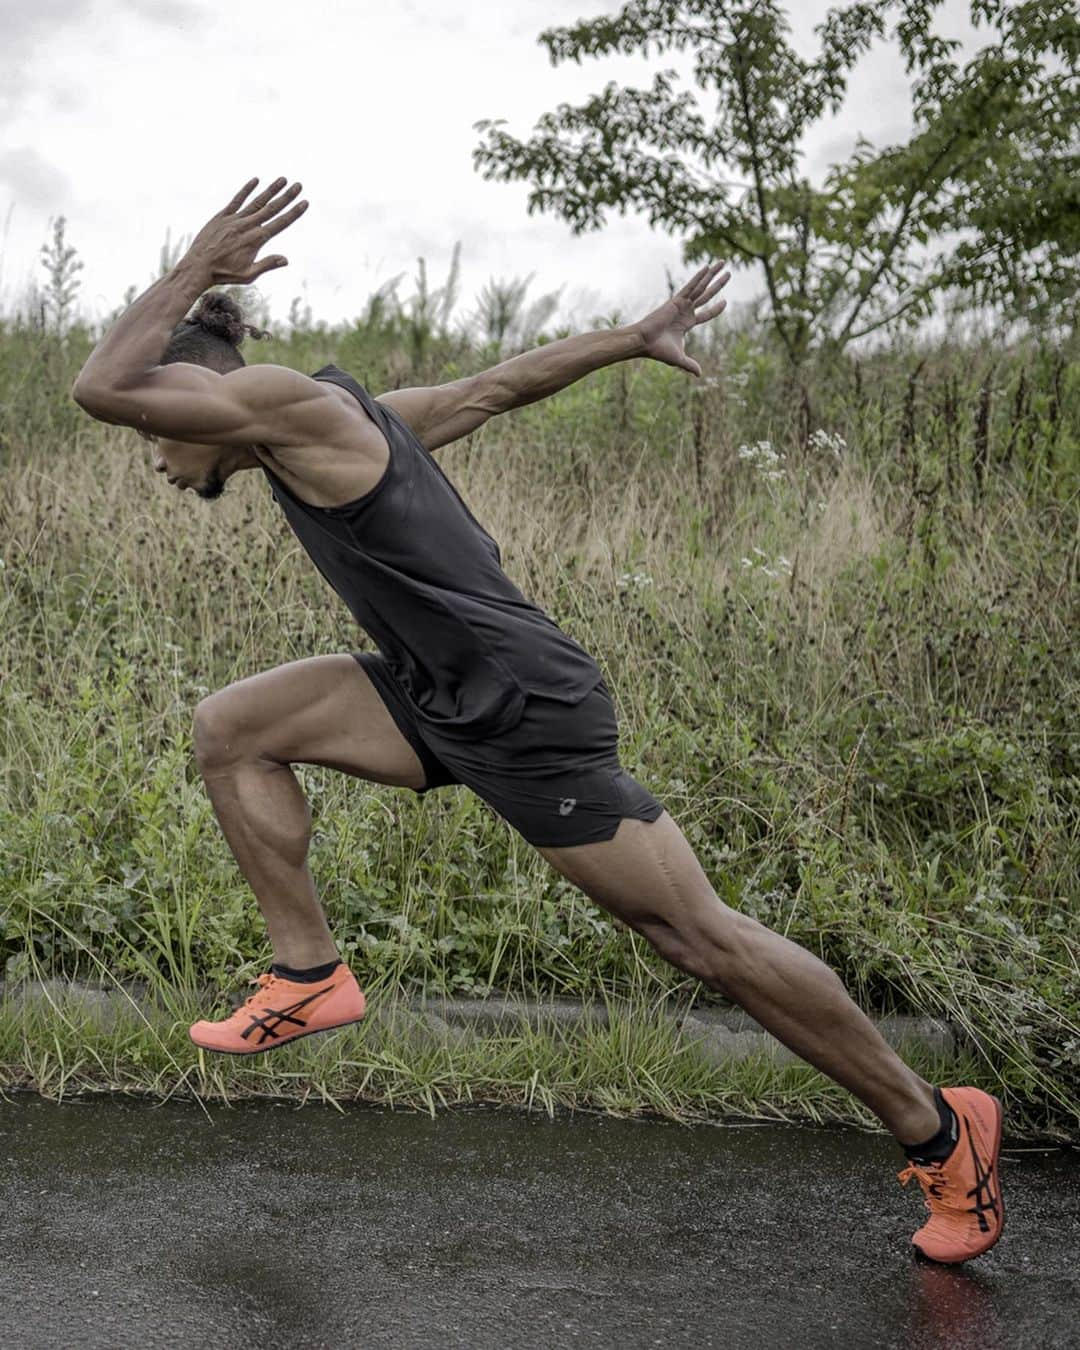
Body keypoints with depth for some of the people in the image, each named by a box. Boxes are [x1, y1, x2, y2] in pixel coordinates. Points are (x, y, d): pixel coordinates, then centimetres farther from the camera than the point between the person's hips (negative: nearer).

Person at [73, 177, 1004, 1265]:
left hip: (527, 716, -10)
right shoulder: (343, 418, 13)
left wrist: (194, 270, -11)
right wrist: (637, 339, 28)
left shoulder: (293, 404, -14)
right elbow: (500, 383, 21)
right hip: (442, 702, 10)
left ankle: (937, 1131, 12)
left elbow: (98, 387, -17)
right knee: (229, 732, 5)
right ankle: (310, 977, 13)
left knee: (701, 939, -2)